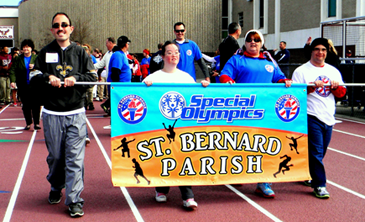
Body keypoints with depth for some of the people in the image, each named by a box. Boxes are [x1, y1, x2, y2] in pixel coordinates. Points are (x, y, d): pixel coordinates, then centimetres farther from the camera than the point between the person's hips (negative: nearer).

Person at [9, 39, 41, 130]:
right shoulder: (18, 59, 7)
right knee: (26, 105, 6)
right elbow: (13, 70, 0)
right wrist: (13, 81, -14)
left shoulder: (36, 58, 3)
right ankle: (28, 123, 16)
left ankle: (36, 123, 3)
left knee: (36, 105, -4)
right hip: (23, 86, 2)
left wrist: (35, 67, -20)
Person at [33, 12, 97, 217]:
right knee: (55, 156, 11)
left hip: (76, 113, -1)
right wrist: (48, 77, -13)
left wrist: (76, 78, -15)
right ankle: (56, 188, 35)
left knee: (75, 158, -6)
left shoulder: (81, 52, 7)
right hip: (52, 113, 1)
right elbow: (33, 75, 6)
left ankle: (74, 200, -1)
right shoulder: (45, 52, 9)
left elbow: (93, 77, 3)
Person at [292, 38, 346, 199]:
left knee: (320, 152, 13)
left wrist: (335, 87, -7)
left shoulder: (333, 71, 16)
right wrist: (312, 86, -20)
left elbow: (342, 93, 14)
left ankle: (307, 175, 31)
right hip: (312, 117, -6)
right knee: (316, 152, -8)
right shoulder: (301, 71, 0)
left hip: (329, 117, 6)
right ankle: (319, 185, -1)